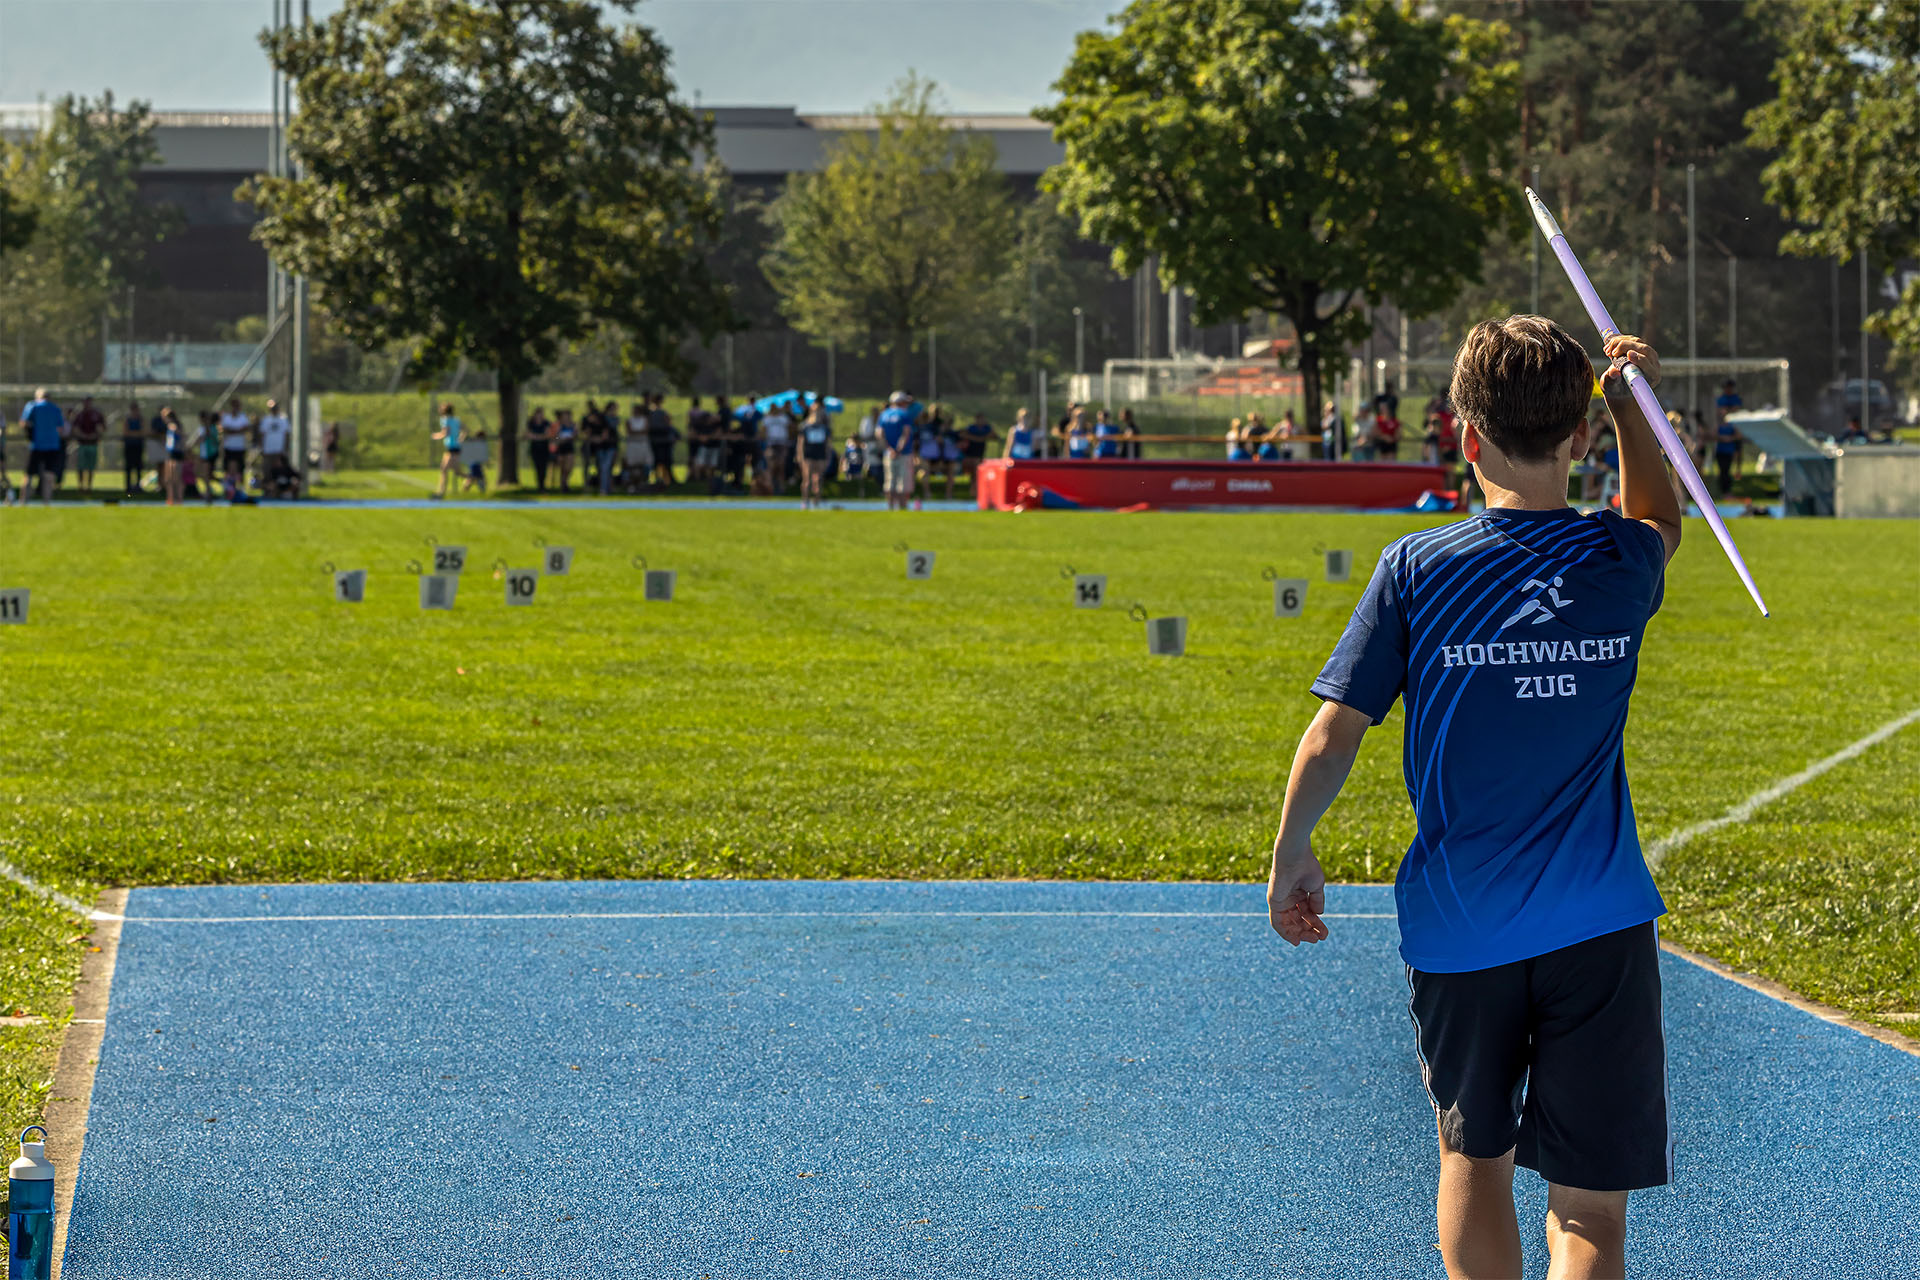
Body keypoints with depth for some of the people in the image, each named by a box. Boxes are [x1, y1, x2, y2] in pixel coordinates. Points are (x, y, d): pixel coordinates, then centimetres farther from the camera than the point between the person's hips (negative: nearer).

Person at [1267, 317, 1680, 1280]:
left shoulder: (1415, 570, -6)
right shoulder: (1621, 563, -1)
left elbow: (1331, 738, -4)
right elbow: (1658, 519, 26)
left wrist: (1290, 855, 10)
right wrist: (1628, 400, 33)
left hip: (1459, 929, 0)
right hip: (1598, 928, 0)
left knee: (1474, 1155, 22)